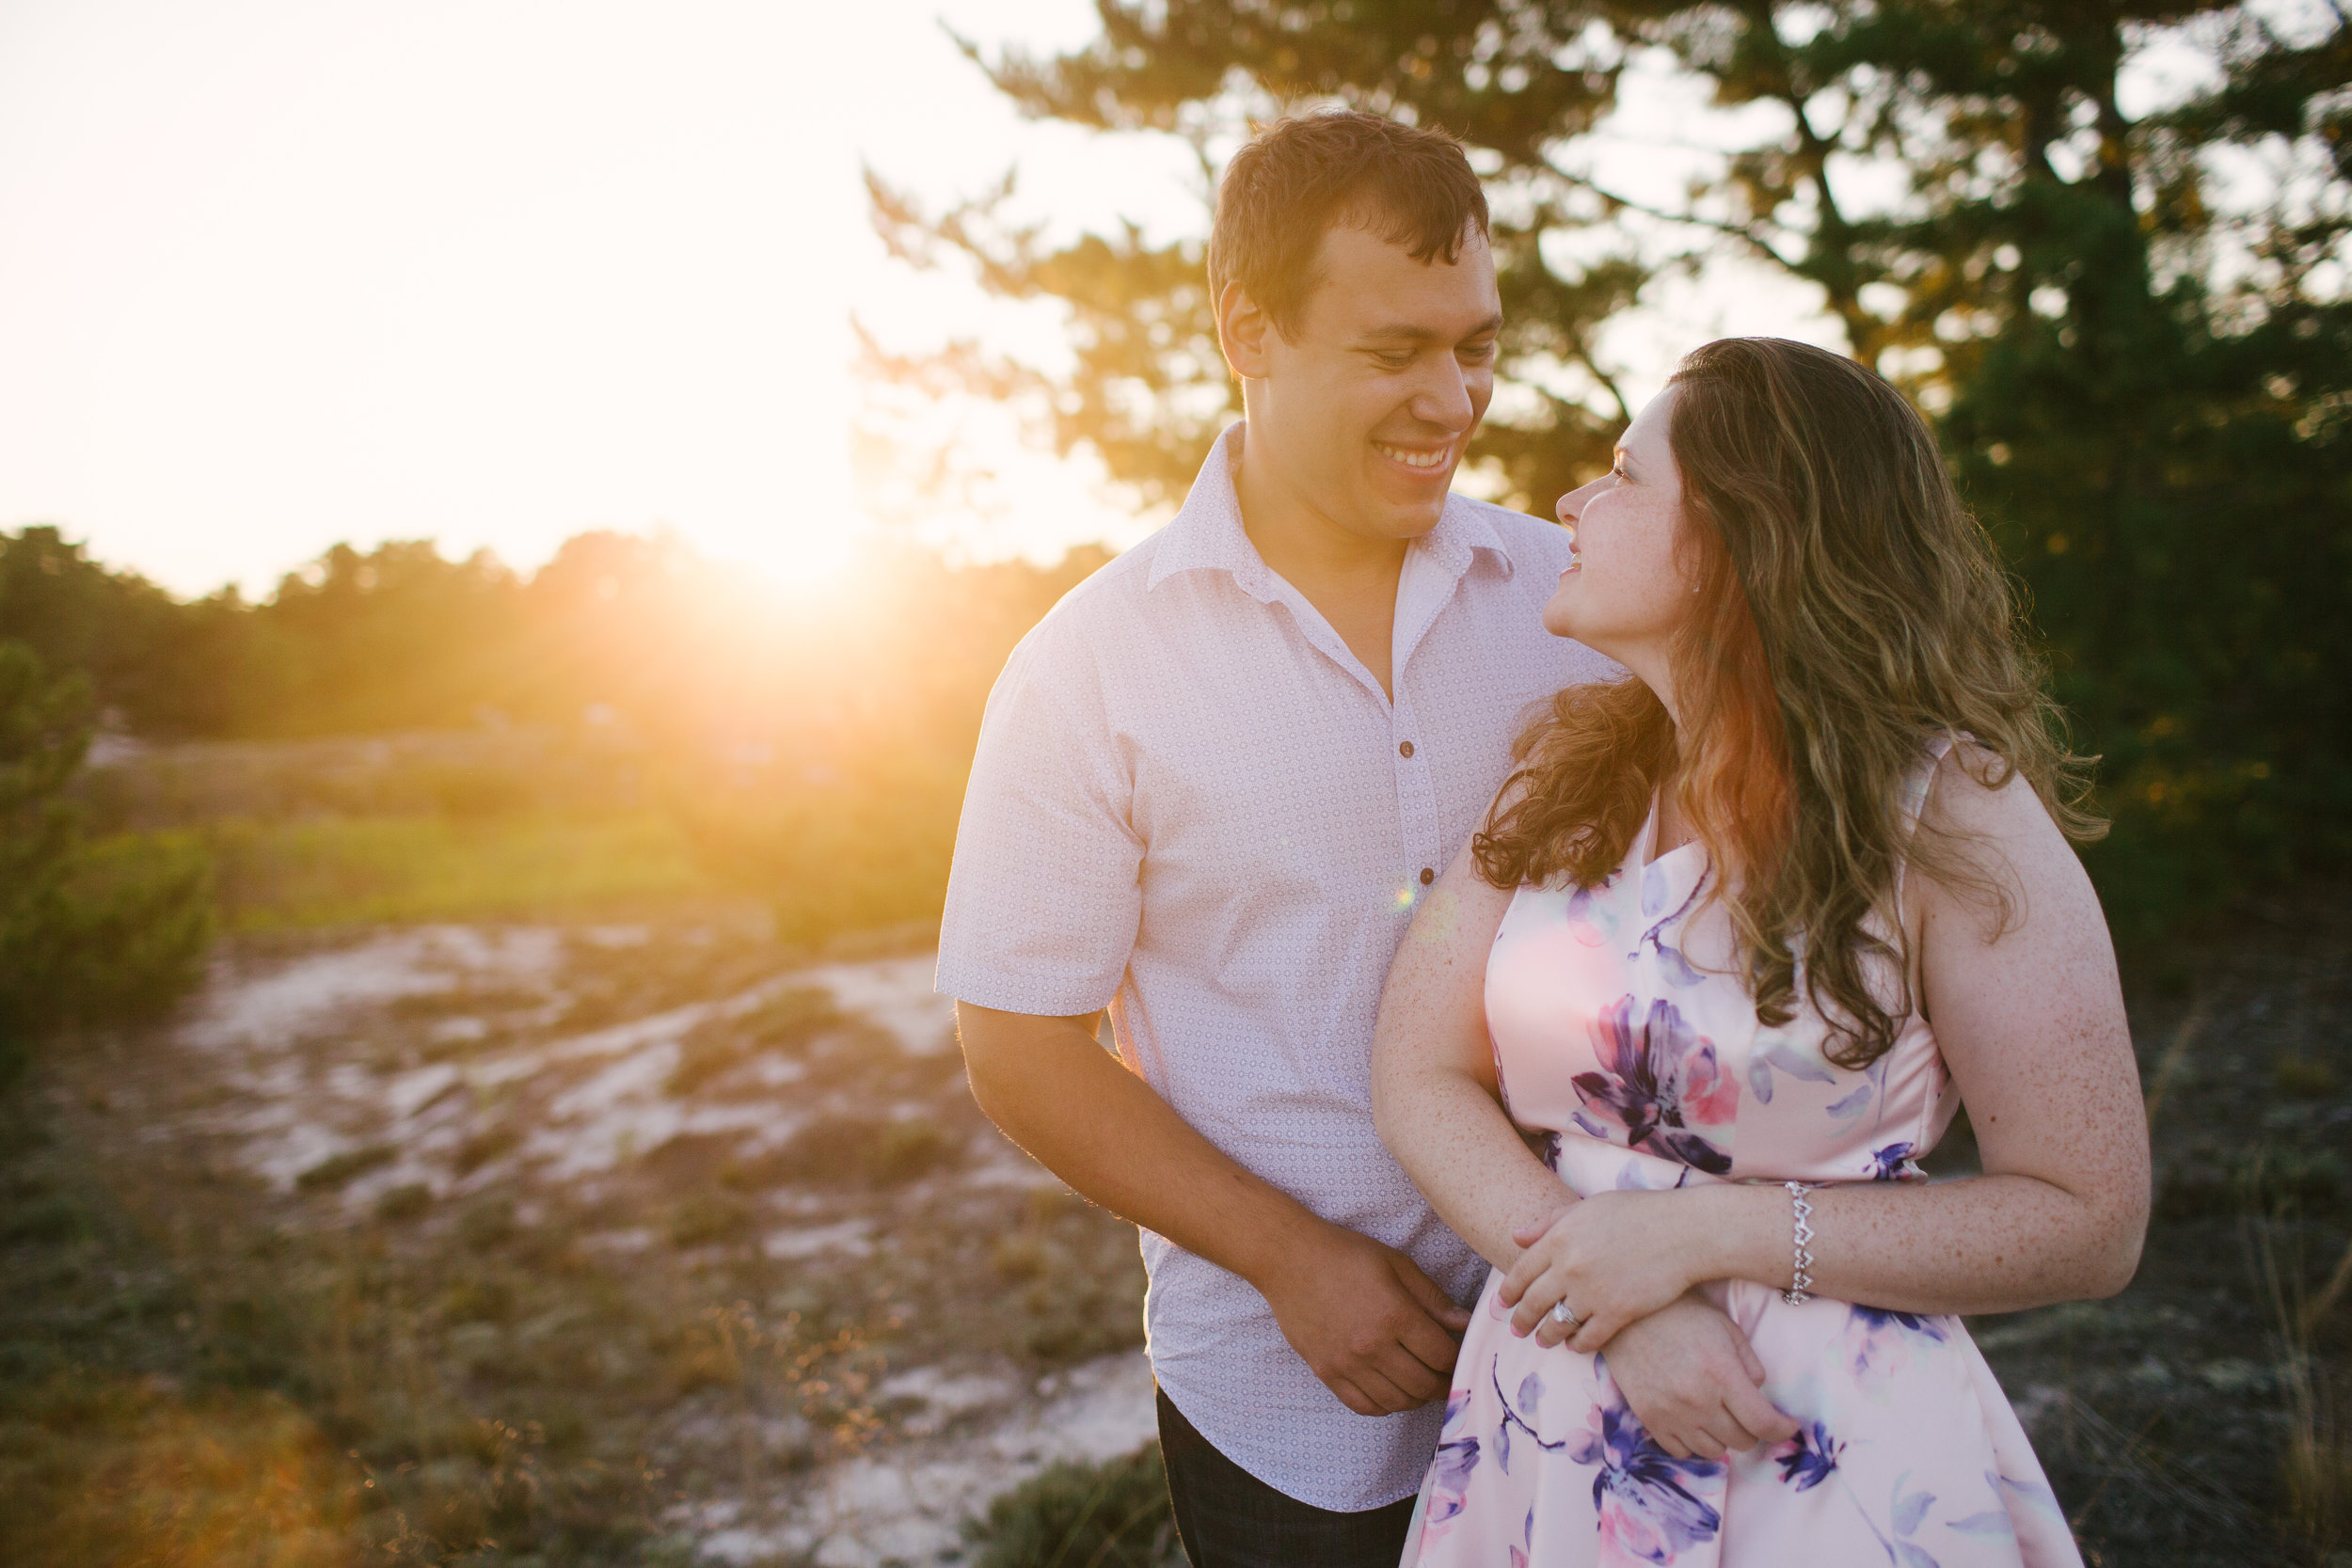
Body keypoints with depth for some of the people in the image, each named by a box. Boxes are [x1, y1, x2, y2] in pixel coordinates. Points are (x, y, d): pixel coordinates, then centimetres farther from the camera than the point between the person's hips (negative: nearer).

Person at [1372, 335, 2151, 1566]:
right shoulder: (1562, 771, -2)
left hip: (1834, 1455, -3)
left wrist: (1709, 1235, -19)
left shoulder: (1952, 818, -14)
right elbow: (1420, 1072, -4)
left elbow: (2090, 1221, -12)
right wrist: (1626, 1313, -18)